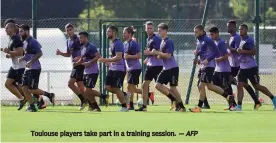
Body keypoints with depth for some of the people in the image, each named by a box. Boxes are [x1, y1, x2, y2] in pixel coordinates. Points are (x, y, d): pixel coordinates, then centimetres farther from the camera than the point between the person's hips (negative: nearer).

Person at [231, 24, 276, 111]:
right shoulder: (240, 40, 14)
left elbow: (254, 52, -24)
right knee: (240, 85, -6)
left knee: (257, 86, 2)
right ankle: (239, 106, -10)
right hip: (243, 67, 8)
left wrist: (242, 51, -26)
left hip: (251, 68, -8)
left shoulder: (249, 40, -14)